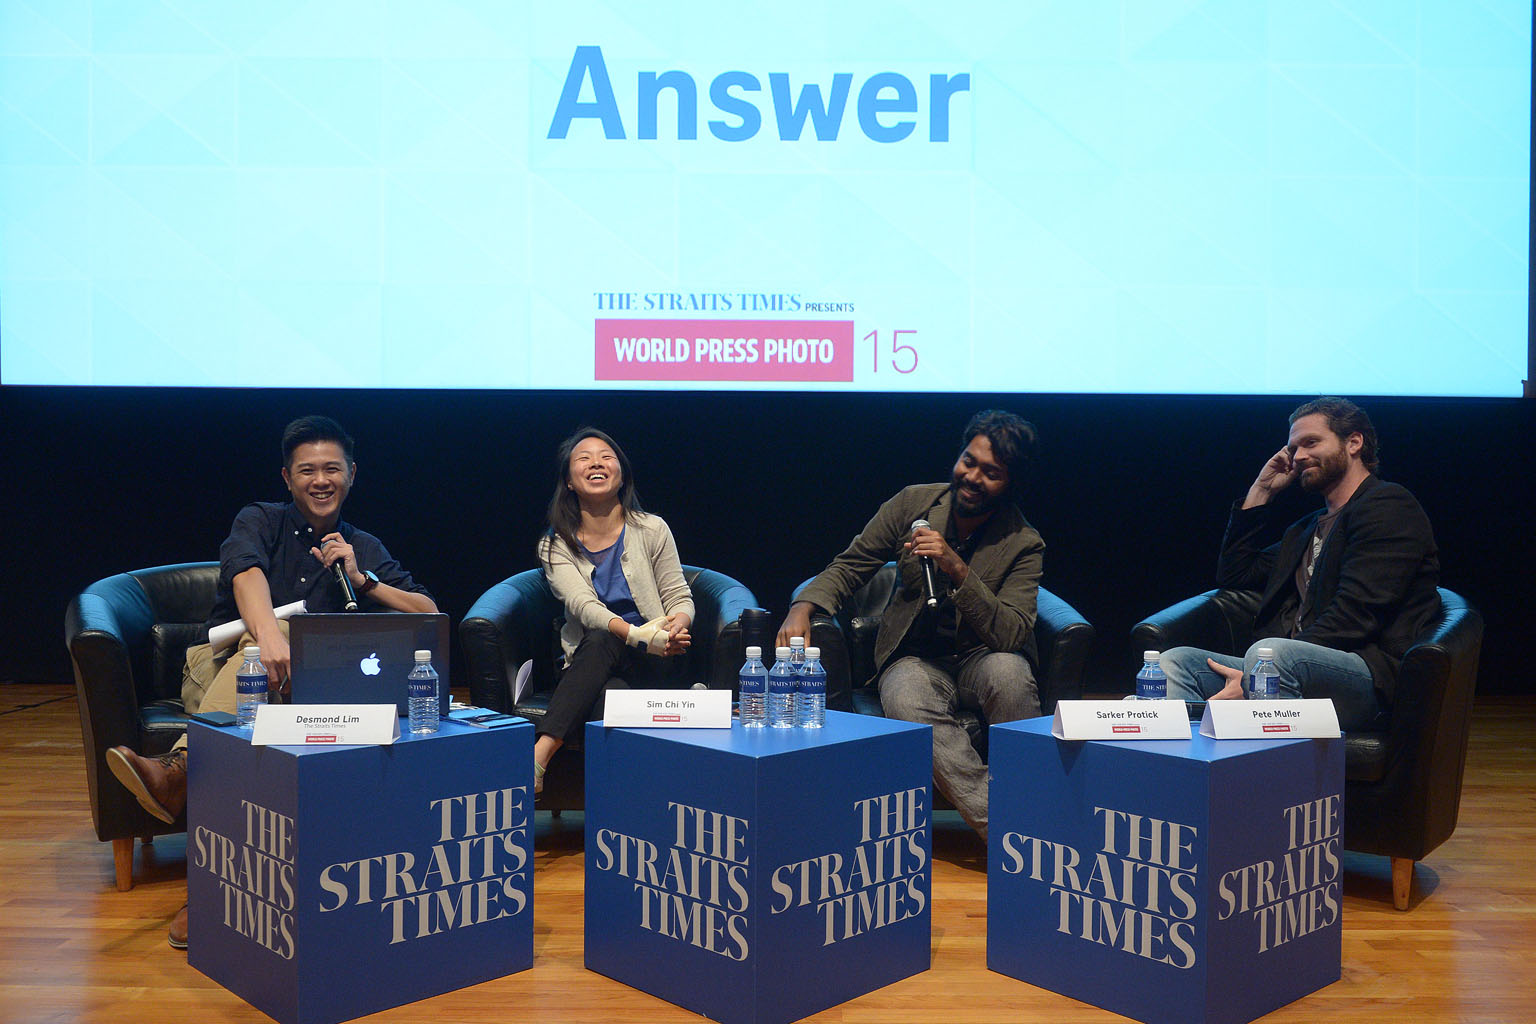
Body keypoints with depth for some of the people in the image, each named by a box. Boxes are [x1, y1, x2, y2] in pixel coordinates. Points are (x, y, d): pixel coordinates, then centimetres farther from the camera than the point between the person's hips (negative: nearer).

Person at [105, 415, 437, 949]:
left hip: (302, 685, 1)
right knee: (279, 634, -34)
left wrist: (361, 579, -3)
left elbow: (429, 614, 10)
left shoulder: (364, 549, 18)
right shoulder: (260, 520, 10)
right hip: (219, 666, -1)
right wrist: (268, 634, -37)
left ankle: (178, 770, -47)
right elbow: (246, 573, -15)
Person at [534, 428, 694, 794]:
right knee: (609, 686, -36)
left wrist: (678, 623, -23)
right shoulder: (555, 545, 3)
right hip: (589, 668, 1)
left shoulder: (652, 531, 6)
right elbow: (583, 605, -13)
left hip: (648, 667, -1)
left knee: (602, 643, -34)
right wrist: (636, 635, -32)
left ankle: (538, 754, -45)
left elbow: (680, 597, 5)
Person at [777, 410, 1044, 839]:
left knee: (1009, 671, -37)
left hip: (979, 658, -1)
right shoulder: (912, 503, 0)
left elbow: (1012, 636, -19)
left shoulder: (1024, 545, -7)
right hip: (914, 656, 1)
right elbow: (848, 567, 6)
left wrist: (958, 570, -30)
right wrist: (802, 608, -14)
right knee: (908, 701, -35)